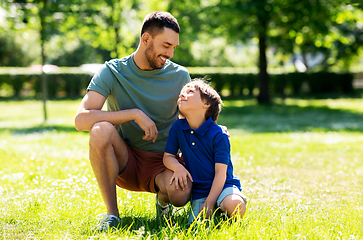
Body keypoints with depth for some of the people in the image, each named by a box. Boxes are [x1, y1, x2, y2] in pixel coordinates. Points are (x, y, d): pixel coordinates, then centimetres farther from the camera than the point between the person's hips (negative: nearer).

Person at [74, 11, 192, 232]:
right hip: (125, 161, -1)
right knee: (101, 130, -33)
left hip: (163, 161, 1)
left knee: (180, 195, -34)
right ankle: (112, 213, -17)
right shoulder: (112, 72, -8)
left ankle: (163, 198, 8)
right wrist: (135, 114, -26)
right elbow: (81, 120, -21)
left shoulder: (180, 76, -1)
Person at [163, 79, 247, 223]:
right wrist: (178, 167, -18)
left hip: (222, 185, -2)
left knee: (234, 206, -33)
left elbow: (221, 173, -13)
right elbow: (168, 156, 6)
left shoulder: (218, 135, -12)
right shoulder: (178, 127, 1)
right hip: (198, 191, 2)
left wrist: (209, 203, -20)